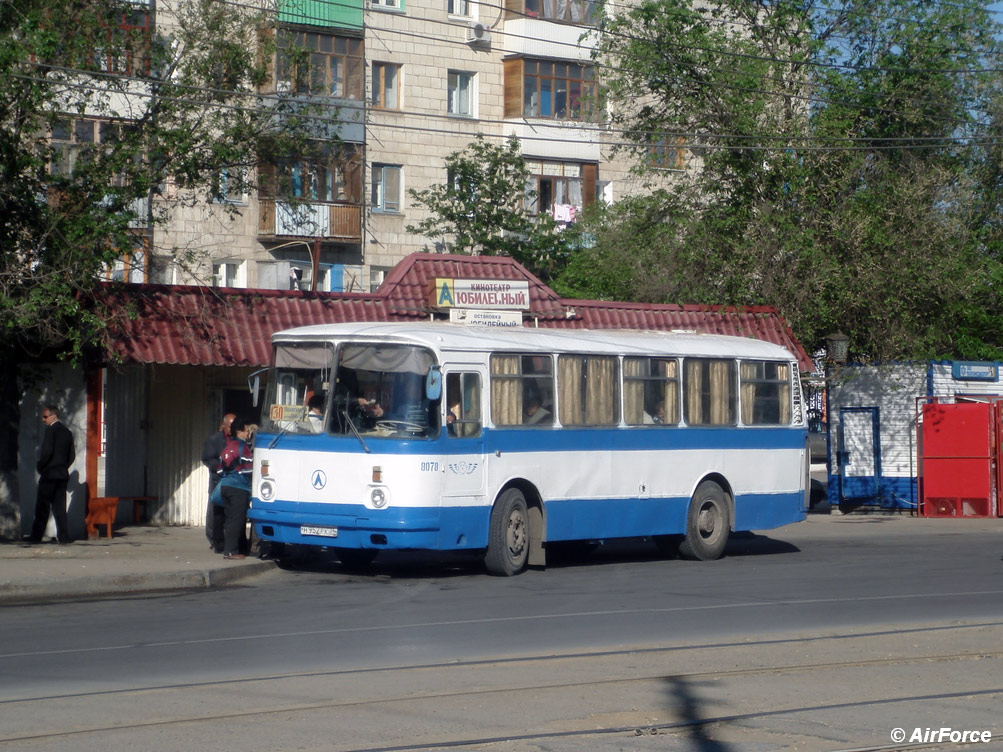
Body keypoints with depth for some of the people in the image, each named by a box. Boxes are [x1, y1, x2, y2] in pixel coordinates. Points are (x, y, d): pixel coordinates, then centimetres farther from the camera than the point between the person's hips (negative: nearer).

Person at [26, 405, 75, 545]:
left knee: (42, 507, -1)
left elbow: (46, 451, -18)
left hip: (49, 474, -7)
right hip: (63, 474, 7)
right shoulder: (67, 432, 13)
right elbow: (72, 455, 14)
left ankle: (37, 535, 2)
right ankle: (63, 536, 1)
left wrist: (39, 467, -6)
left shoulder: (50, 430, -10)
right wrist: (63, 467, 16)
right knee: (59, 506, 7)